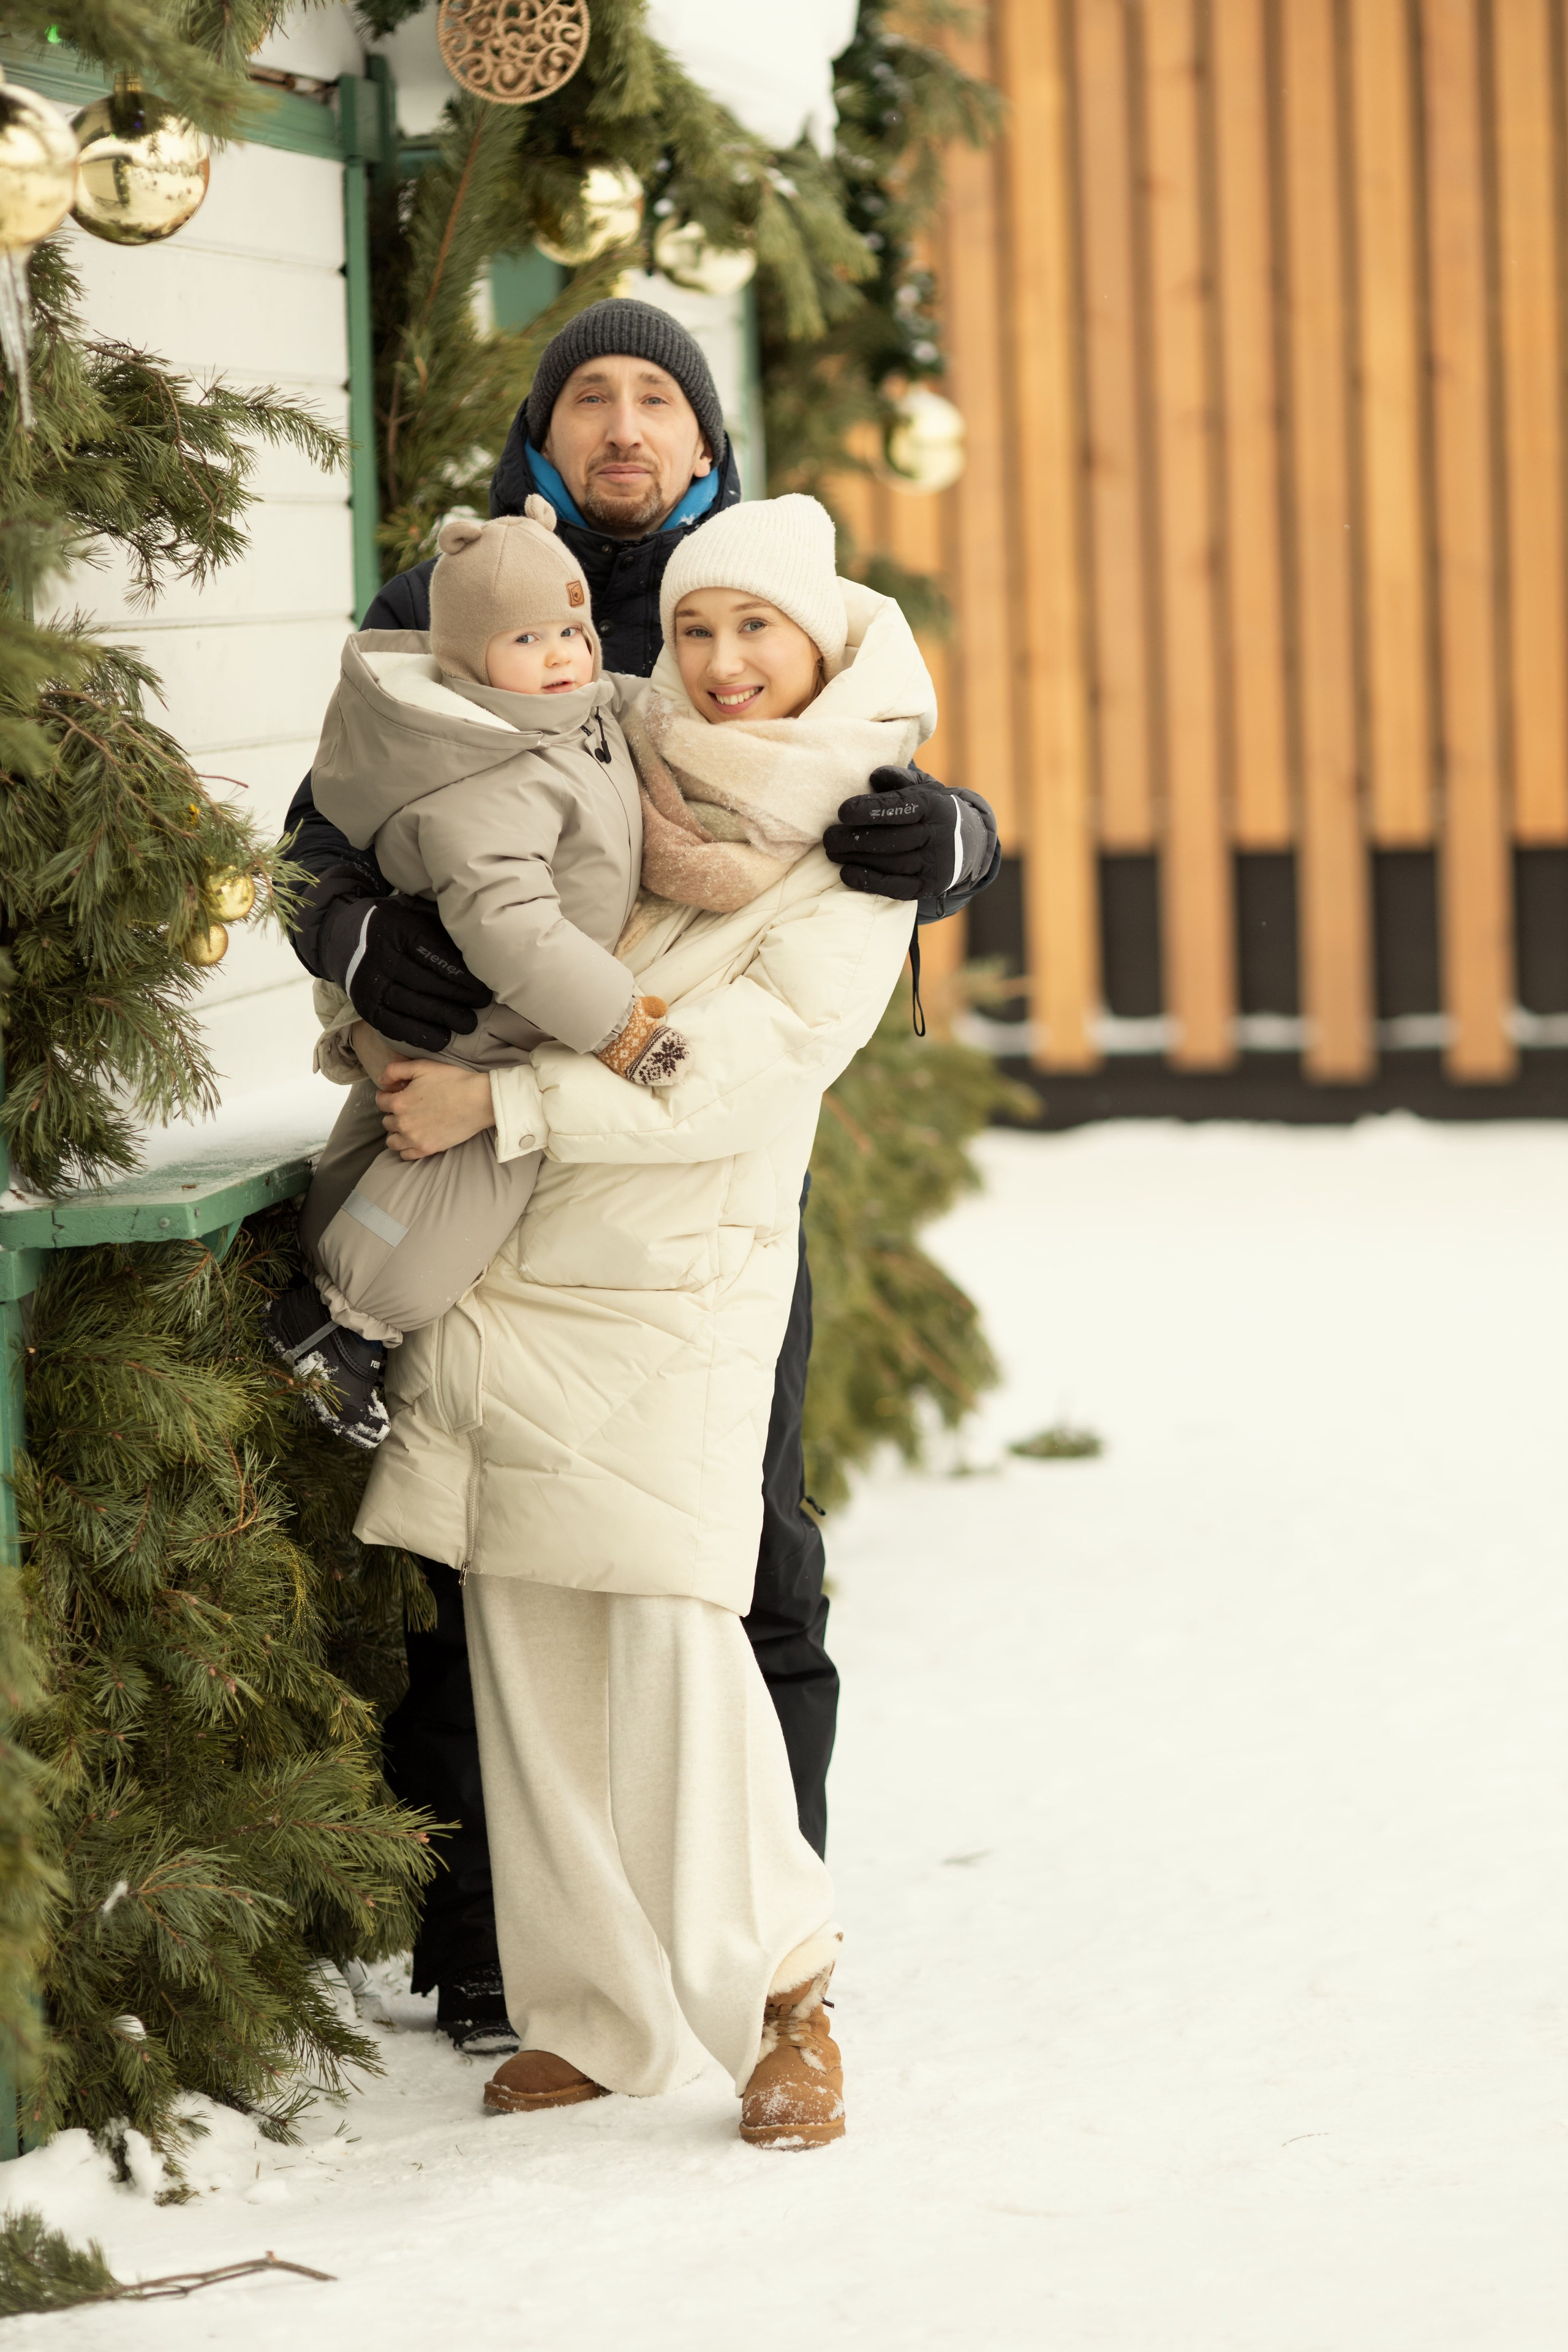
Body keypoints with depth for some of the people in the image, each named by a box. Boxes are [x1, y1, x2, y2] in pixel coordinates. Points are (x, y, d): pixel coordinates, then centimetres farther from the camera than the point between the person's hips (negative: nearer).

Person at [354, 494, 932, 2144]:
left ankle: (781, 1990, 2)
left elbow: (736, 1073, -13)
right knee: (524, 1645, 3)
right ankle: (594, 2009, 13)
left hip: (672, 1284, -4)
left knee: (670, 1627, -14)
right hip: (492, 1271, 4)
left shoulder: (855, 863, -2)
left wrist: (502, 1103, -17)